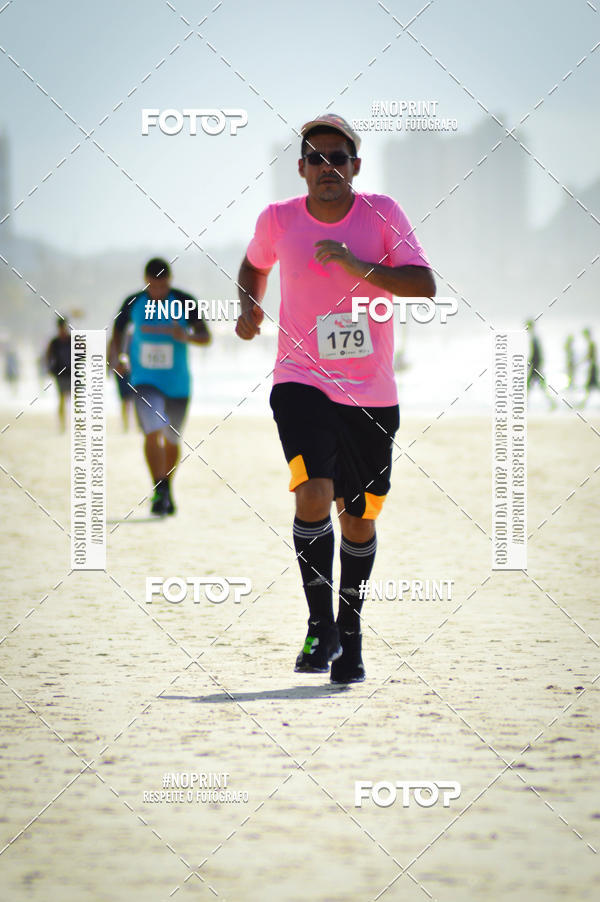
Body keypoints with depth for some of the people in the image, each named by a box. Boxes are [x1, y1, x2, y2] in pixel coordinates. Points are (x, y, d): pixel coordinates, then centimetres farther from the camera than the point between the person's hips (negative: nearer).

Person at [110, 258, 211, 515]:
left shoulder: (184, 302, -6)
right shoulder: (133, 303, -3)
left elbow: (206, 337, -8)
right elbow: (117, 332, 10)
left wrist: (187, 336, -31)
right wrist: (119, 356, -10)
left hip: (177, 384, 1)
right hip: (145, 380, -1)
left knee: (172, 440, 13)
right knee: (153, 432, -21)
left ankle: (167, 490, 32)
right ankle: (159, 491, -23)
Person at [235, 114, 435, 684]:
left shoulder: (382, 213, -3)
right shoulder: (278, 219, 0)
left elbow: (424, 286, -13)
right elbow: (253, 265, 22)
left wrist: (357, 266, -23)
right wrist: (249, 307, 4)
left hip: (372, 395, 1)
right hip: (301, 381, -1)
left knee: (359, 519, 9)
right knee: (314, 495, -23)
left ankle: (351, 631, 31)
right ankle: (320, 625, -8)